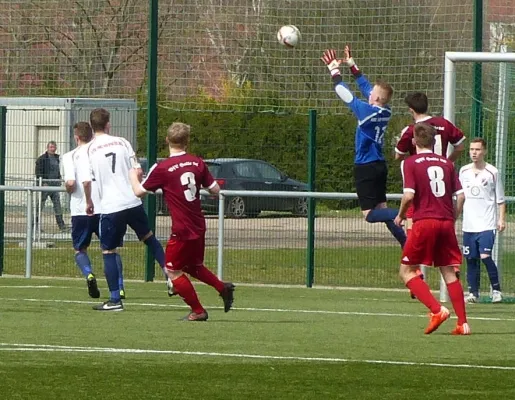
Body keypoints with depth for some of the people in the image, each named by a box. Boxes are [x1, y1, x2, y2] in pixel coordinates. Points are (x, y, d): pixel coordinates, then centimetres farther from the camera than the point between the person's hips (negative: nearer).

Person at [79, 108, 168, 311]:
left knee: (108, 251, 6)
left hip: (110, 207, -3)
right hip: (133, 202, 3)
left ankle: (115, 299, 3)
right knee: (149, 237, 24)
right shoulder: (122, 143, 4)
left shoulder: (89, 150, -4)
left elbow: (86, 180, -11)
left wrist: (89, 202, 6)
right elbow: (138, 171, 2)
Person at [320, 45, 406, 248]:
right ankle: (407, 244, 1)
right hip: (379, 165, 8)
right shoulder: (385, 112, 3)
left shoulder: (366, 111, -18)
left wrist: (334, 70, 4)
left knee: (370, 214, -6)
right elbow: (366, 88, 16)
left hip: (366, 167, -8)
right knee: (381, 209, 12)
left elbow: (345, 94, -9)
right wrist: (352, 66, 22)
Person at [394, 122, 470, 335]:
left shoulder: (410, 163, -2)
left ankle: (437, 309, -13)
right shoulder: (446, 163, 12)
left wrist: (400, 216, 4)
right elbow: (460, 195, 8)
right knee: (449, 273, 10)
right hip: (446, 222, 5)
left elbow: (409, 195, -13)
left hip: (424, 222, -5)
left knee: (407, 271, 4)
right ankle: (463, 323, 3)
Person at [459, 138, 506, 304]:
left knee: (485, 257, -15)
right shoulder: (463, 171, 9)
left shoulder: (492, 172, -2)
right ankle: (473, 292, 13)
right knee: (471, 259, 4)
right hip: (468, 225, 4)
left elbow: (500, 199, 2)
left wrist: (501, 219, -5)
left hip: (487, 225, -4)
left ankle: (496, 289, -2)